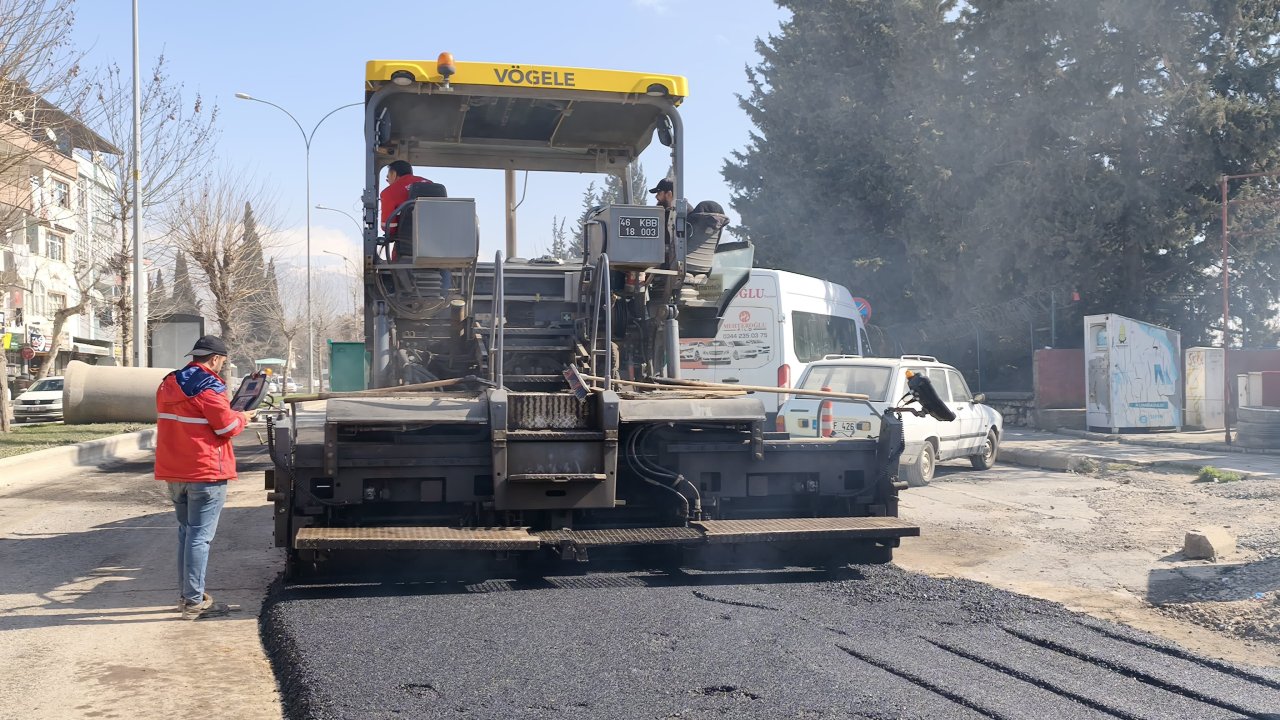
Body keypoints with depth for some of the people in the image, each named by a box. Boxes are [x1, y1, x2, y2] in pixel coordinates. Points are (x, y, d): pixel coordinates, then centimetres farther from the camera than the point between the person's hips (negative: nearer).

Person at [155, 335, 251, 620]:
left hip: (174, 472, 8)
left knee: (186, 532, 18)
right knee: (200, 536, -5)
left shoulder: (168, 384, 11)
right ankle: (194, 601, -4)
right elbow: (228, 427, -14)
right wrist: (243, 418, 6)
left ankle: (186, 594, 23)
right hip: (206, 472, -8)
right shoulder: (209, 387, -15)